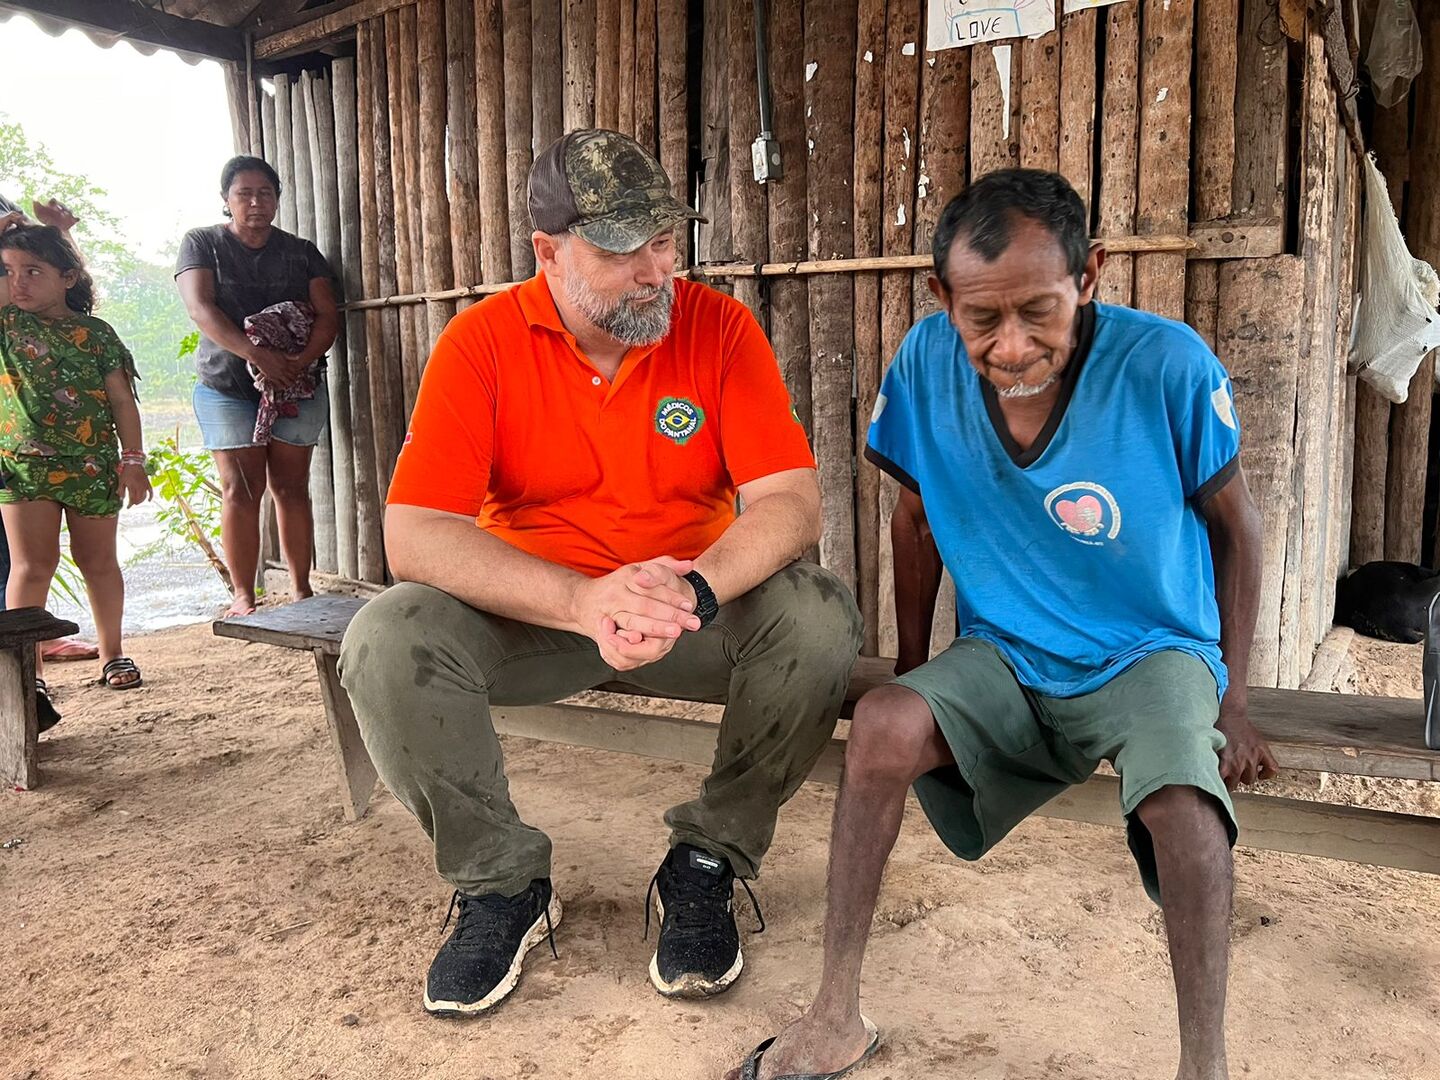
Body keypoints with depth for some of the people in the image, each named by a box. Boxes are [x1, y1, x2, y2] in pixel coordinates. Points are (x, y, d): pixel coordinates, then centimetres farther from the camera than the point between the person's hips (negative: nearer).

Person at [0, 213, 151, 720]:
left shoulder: (97, 334, 2)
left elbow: (122, 401, 3)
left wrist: (132, 459, -2)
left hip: (92, 465, 0)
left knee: (98, 562, 11)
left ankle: (112, 653, 25)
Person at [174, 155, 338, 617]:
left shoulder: (301, 252, 11)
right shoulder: (202, 244, 6)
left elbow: (328, 315, 1)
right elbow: (201, 308, -9)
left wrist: (301, 362, -18)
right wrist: (257, 354, -24)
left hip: (297, 385, 1)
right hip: (227, 387, -1)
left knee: (292, 487, 0)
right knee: (241, 490, -5)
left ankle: (301, 588, 6)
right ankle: (243, 596, 0)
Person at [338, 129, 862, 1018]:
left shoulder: (719, 325, -8)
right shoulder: (484, 341, -10)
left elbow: (790, 501, -15)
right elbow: (415, 535, -20)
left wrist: (694, 592, -36)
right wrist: (584, 601, -36)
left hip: (699, 609, 1)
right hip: (530, 611, 0)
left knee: (820, 618, -27)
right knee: (386, 639, -26)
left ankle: (706, 863, -5)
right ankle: (503, 880, -2)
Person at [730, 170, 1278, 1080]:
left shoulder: (1169, 365, -19)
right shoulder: (927, 362, -13)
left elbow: (1235, 525, -3)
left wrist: (1232, 704, -1)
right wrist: (915, 672, 8)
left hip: (1152, 653, -1)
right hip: (1003, 657, 2)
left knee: (1179, 791, -33)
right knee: (882, 725, -26)